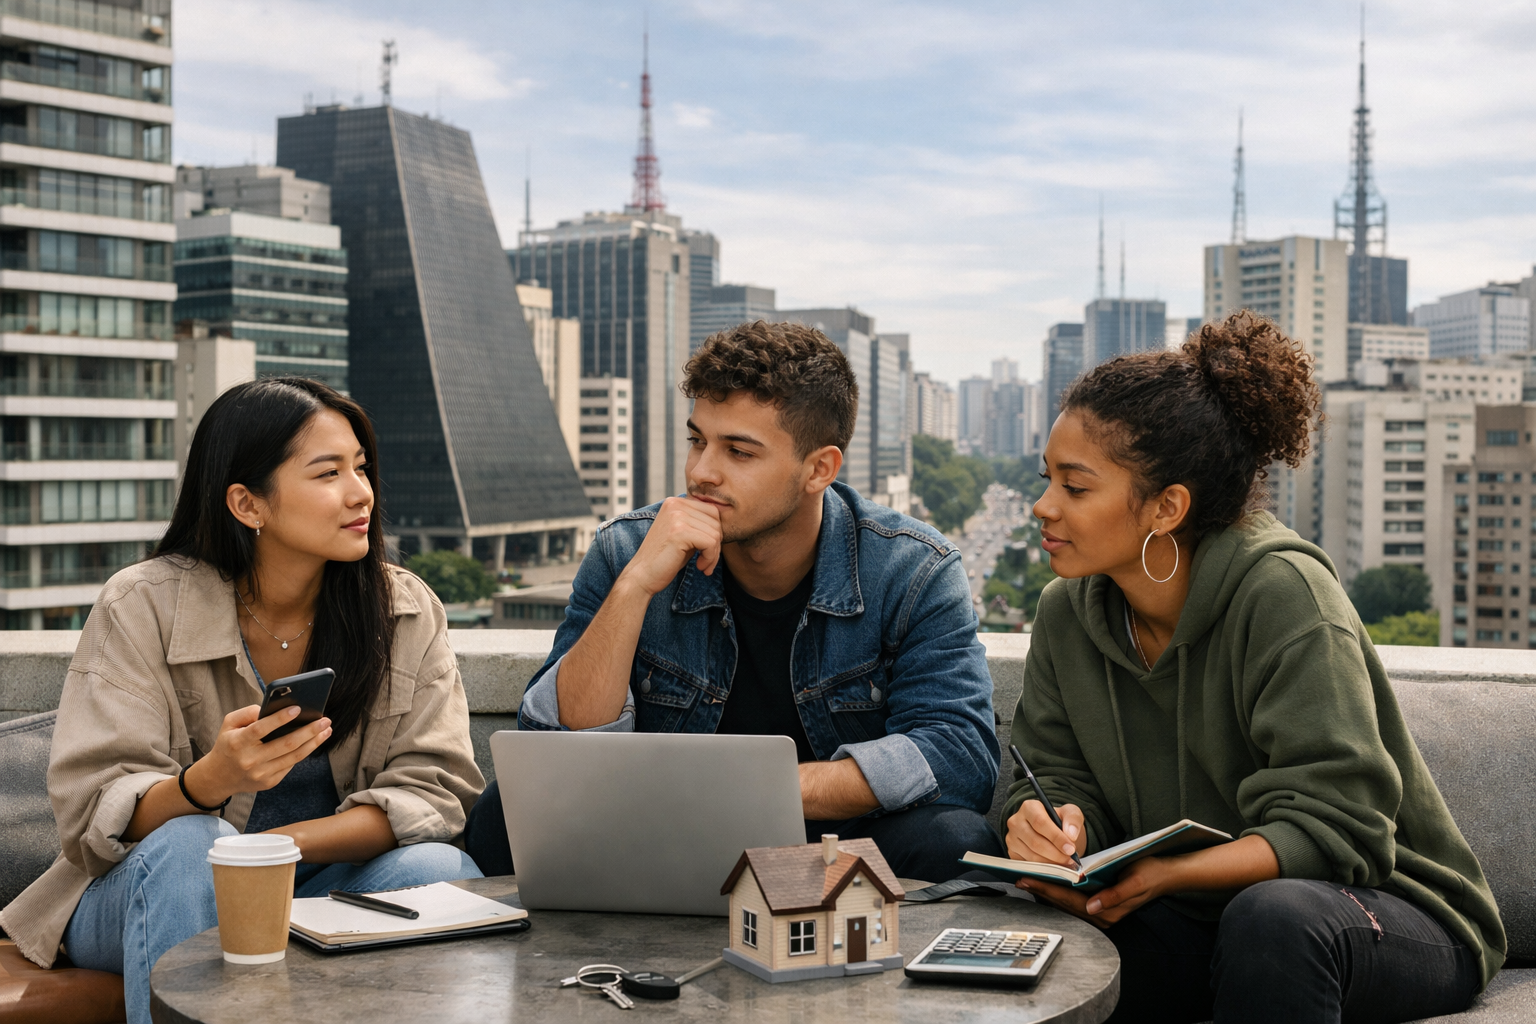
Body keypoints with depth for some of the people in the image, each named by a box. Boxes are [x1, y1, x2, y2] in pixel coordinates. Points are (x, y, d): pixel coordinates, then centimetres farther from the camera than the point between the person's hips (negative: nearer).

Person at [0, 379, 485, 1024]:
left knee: (439, 869, -28)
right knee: (191, 845, -34)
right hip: (152, 895, -1)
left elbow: (436, 787, -10)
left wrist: (283, 845, -25)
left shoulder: (408, 611, -2)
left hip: (327, 882, 2)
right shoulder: (142, 608, -10)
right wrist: (210, 781, -39)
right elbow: (93, 814, -16)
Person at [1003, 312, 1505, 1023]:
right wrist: (1050, 824, -24)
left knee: (1272, 916, -39)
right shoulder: (1066, 615, -1)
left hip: (1384, 915, -4)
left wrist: (1166, 875, -37)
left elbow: (1333, 829, -25)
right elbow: (1059, 777, 1)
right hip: (1196, 916, 4)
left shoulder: (1283, 595, -21)